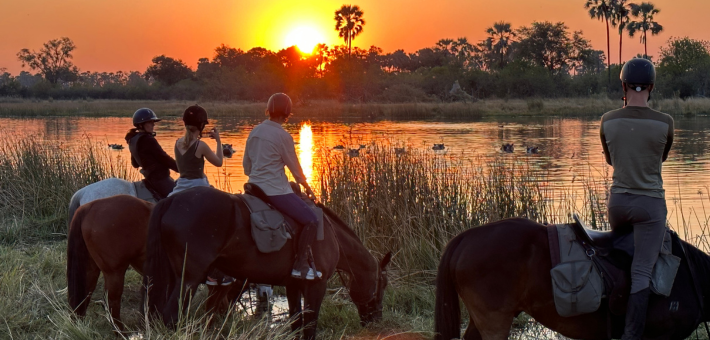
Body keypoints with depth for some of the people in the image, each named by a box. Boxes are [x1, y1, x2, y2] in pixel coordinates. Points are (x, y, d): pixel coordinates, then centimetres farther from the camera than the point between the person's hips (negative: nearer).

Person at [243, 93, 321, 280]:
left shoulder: (255, 131, 9)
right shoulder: (283, 136, -13)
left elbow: (246, 167, 15)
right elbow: (295, 168, -5)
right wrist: (307, 187, 11)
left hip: (255, 187, 9)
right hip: (276, 190, -8)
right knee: (311, 220, -5)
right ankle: (301, 265, -7)